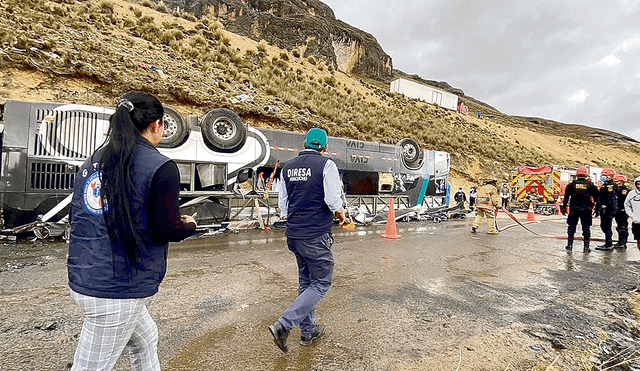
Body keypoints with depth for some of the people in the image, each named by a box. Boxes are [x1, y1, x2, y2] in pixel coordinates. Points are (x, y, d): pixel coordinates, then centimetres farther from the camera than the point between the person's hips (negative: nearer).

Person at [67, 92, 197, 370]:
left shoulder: (92, 162, 8)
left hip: (82, 281, 8)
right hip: (118, 288, -8)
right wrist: (190, 225, 6)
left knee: (145, 337, 26)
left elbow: (78, 218, 15)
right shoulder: (161, 167, -15)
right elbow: (167, 230, -16)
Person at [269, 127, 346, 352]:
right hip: (316, 235, -7)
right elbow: (333, 201, -14)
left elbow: (282, 204, 12)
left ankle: (308, 331, 29)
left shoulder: (288, 167, 9)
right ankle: (283, 325, -2)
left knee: (305, 281, 19)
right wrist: (342, 216, 6)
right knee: (321, 283, 6)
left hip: (294, 234, 7)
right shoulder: (326, 165, -9)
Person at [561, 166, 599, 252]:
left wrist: (563, 207, 5)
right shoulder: (590, 185, 2)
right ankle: (586, 247, 8)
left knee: (571, 226, 8)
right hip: (586, 209, 1)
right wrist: (597, 209, 11)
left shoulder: (572, 184, -1)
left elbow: (566, 197, 0)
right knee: (586, 227, 6)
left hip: (574, 209, -1)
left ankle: (570, 245, 9)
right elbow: (596, 197, 5)